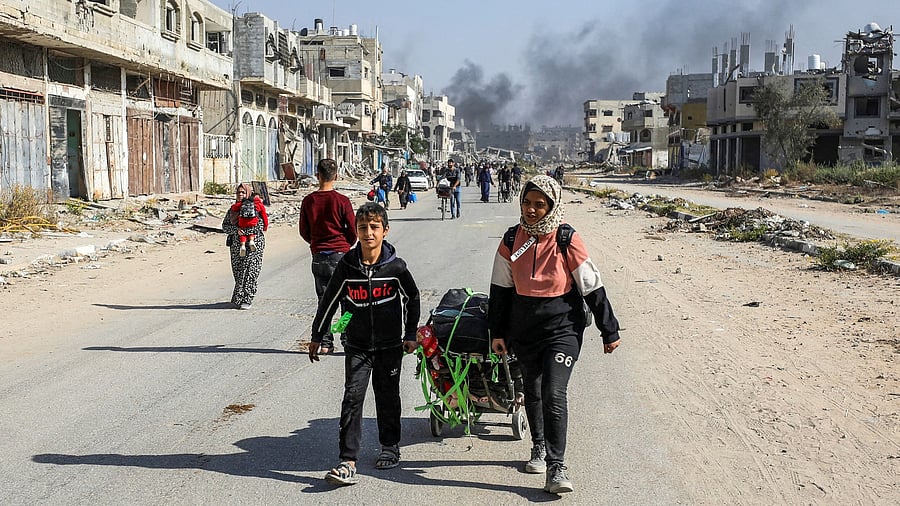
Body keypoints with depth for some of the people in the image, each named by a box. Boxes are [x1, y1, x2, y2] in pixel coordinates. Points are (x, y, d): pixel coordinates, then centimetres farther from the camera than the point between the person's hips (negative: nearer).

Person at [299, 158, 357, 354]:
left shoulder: (308, 201, -1)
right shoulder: (342, 200, -9)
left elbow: (303, 231, 7)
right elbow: (353, 230, -4)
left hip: (319, 255, 3)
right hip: (341, 254, -3)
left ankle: (325, 343, 9)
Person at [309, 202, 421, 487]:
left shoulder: (396, 267, -9)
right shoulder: (347, 266, -7)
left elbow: (413, 298, 6)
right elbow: (329, 301, 3)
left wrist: (411, 335, 7)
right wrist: (316, 337, 8)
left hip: (390, 345, 0)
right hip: (357, 346, 0)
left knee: (388, 397, 12)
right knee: (352, 398, -8)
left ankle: (390, 447, 32)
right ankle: (348, 462, -7)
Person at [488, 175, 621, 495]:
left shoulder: (567, 240, -12)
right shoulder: (512, 239, -1)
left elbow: (592, 287, -6)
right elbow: (501, 288, 7)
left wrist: (609, 331, -1)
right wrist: (497, 332, 8)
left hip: (562, 328, -4)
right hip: (524, 330, 4)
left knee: (554, 394, -15)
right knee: (532, 392, 17)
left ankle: (556, 468, -8)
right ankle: (539, 447, 39)